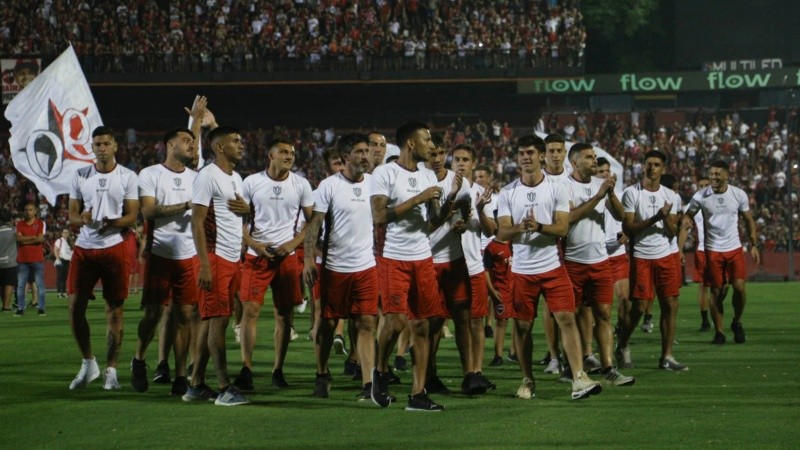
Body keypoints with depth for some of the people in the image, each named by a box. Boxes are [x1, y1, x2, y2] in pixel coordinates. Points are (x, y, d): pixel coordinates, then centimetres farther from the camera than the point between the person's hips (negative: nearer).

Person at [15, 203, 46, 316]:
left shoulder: (41, 223, 4)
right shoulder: (19, 224, 11)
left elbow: (40, 239, -9)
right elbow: (18, 238, -4)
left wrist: (25, 240, -7)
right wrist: (33, 237, -10)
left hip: (37, 259, -2)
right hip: (22, 259, 2)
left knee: (40, 284, -3)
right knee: (20, 285, 1)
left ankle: (41, 308, -1)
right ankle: (20, 308, 5)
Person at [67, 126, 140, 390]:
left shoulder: (128, 177, 1)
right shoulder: (81, 177, 10)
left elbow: (132, 217, -2)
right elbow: (72, 215, 11)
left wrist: (112, 223, -23)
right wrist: (82, 219, -14)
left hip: (114, 247, -3)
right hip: (84, 248, 3)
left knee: (114, 309, -1)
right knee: (75, 307, -2)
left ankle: (111, 370, 7)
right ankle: (88, 363, 15)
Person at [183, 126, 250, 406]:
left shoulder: (236, 178, 18)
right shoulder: (207, 177, -10)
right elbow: (197, 222, -15)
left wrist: (246, 209, 8)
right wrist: (205, 265, -20)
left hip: (234, 259, 9)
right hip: (216, 257, -9)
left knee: (209, 320, 9)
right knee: (217, 320, -8)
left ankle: (196, 385, 12)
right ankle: (224, 388, -8)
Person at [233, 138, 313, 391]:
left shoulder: (300, 185, 4)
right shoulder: (252, 183, 1)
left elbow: (311, 221, 7)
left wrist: (293, 243, -7)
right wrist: (254, 245, -9)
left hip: (287, 256, 1)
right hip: (256, 255, -1)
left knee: (284, 314, 4)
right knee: (250, 310, -9)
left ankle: (278, 370, 11)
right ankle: (246, 369, -7)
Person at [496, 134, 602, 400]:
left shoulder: (557, 189, 1)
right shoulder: (507, 193, 5)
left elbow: (562, 228, -5)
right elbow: (502, 233, 0)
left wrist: (539, 227, -24)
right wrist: (519, 228, -22)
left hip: (552, 266, -2)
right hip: (521, 270, 2)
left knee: (567, 319, -12)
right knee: (522, 327, 6)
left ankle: (579, 379, -15)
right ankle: (528, 381, 20)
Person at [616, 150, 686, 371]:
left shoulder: (669, 195, 8)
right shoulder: (631, 193, -5)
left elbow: (672, 232, 7)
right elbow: (627, 228, -11)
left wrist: (667, 218, -14)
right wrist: (655, 218, -19)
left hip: (665, 256, 4)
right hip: (641, 257, -4)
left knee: (670, 305, 0)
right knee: (639, 307, -5)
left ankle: (667, 357, 6)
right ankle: (622, 347, 17)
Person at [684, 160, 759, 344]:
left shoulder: (739, 195, -2)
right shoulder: (700, 196, -5)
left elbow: (749, 220, 10)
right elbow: (687, 219, 3)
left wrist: (754, 245, 5)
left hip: (735, 249, 1)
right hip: (713, 251, -1)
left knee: (739, 287, -11)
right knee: (716, 292, 0)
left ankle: (737, 322, 14)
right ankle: (719, 332, 12)